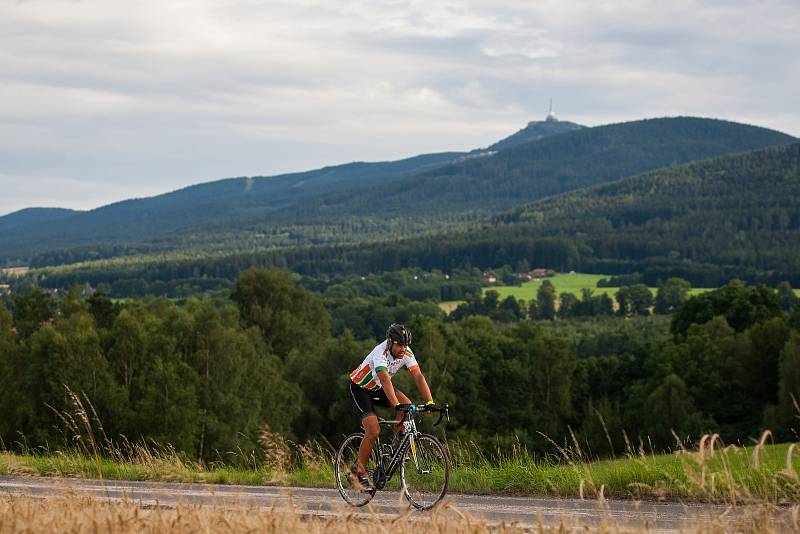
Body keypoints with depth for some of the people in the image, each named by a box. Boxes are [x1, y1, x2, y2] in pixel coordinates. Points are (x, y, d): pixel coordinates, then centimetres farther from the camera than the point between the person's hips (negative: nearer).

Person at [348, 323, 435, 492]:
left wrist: (430, 402, -34)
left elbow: (418, 376, -23)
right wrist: (396, 404, -59)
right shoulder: (380, 353, -34)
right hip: (360, 388, -6)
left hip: (378, 389, 6)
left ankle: (398, 440, -1)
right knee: (374, 431, -19)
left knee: (407, 404, -23)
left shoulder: (406, 353, -16)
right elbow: (385, 379, -47)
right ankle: (360, 471, -5)